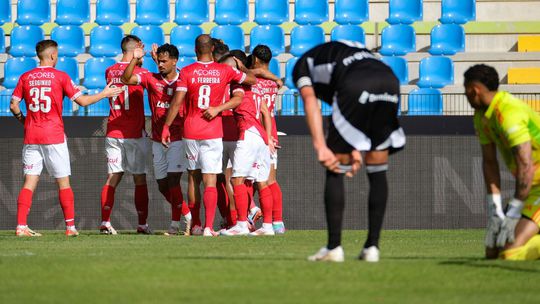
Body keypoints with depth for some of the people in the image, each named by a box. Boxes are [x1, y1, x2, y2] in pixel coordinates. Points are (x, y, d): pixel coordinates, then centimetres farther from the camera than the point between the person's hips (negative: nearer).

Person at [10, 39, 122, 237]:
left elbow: (13, 105, 4)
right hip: (54, 136, -3)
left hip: (31, 137, 3)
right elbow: (82, 101, -3)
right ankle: (70, 226, 5)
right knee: (63, 182, 4)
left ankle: (21, 226, -7)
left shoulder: (26, 77, 5)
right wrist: (104, 94, 11)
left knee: (30, 182, 3)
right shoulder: (60, 76, -4)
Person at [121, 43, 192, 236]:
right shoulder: (151, 79, 4)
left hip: (178, 138, -4)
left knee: (173, 181, -12)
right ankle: (187, 215, 26)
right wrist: (135, 59, -20)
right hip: (158, 140, 4)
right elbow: (126, 79, -7)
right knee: (162, 185, 8)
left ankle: (175, 224, -6)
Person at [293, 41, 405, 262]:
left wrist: (320, 147, -3)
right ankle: (372, 247, 16)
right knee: (378, 172, 16)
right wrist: (356, 149, 24)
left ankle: (334, 248, 6)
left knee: (335, 171, 8)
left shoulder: (302, 64, 27)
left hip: (356, 88, -5)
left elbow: (310, 100, 6)